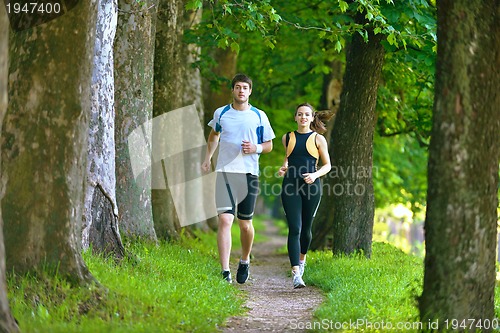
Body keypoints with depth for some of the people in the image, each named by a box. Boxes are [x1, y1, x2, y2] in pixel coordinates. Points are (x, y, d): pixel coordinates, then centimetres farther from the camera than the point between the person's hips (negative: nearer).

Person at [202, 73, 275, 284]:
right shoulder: (221, 113, 8)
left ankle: (245, 262, 33)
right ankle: (225, 272, -16)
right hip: (225, 172, 0)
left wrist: (256, 148, -9)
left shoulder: (259, 116, 5)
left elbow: (269, 145, 12)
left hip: (249, 173, 0)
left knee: (245, 223, 6)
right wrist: (207, 158, 18)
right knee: (224, 220, -13)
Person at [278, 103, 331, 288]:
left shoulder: (318, 139, 4)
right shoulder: (287, 138, 10)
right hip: (290, 187, 0)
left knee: (306, 228, 9)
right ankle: (295, 273, -18)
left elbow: (327, 165, 6)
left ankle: (302, 259, 40)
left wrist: (315, 175, -12)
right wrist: (284, 168, 7)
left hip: (311, 187, 0)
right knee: (294, 229, -11)